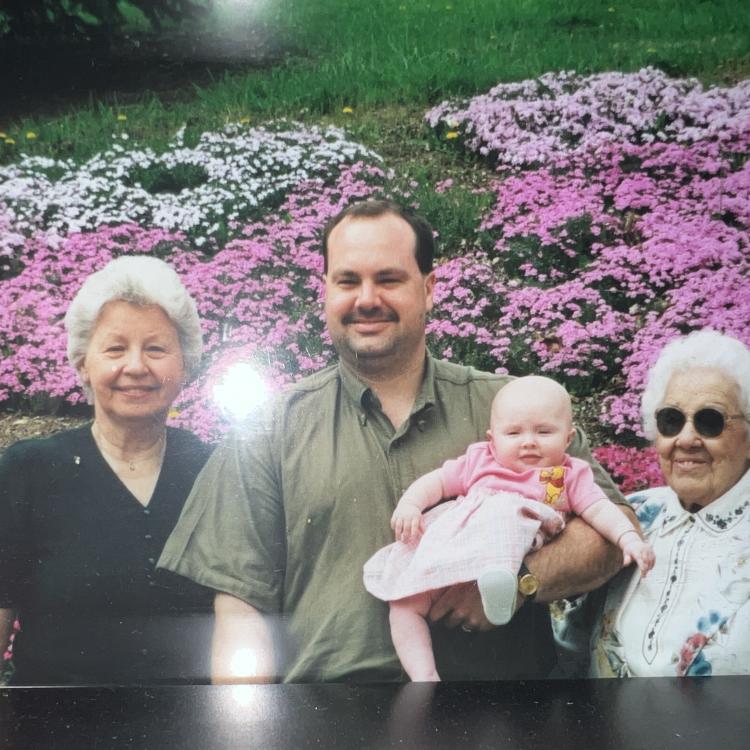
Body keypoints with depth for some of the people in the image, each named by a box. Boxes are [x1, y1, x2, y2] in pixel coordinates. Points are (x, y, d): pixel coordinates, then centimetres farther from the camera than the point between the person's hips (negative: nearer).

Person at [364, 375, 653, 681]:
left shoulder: (570, 475, 21)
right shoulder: (479, 461, 26)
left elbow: (599, 510, 10)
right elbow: (437, 481, 22)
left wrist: (629, 538, -8)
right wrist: (410, 503, 2)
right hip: (446, 546, 4)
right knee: (405, 602, -11)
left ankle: (498, 580, -60)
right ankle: (423, 676, -13)